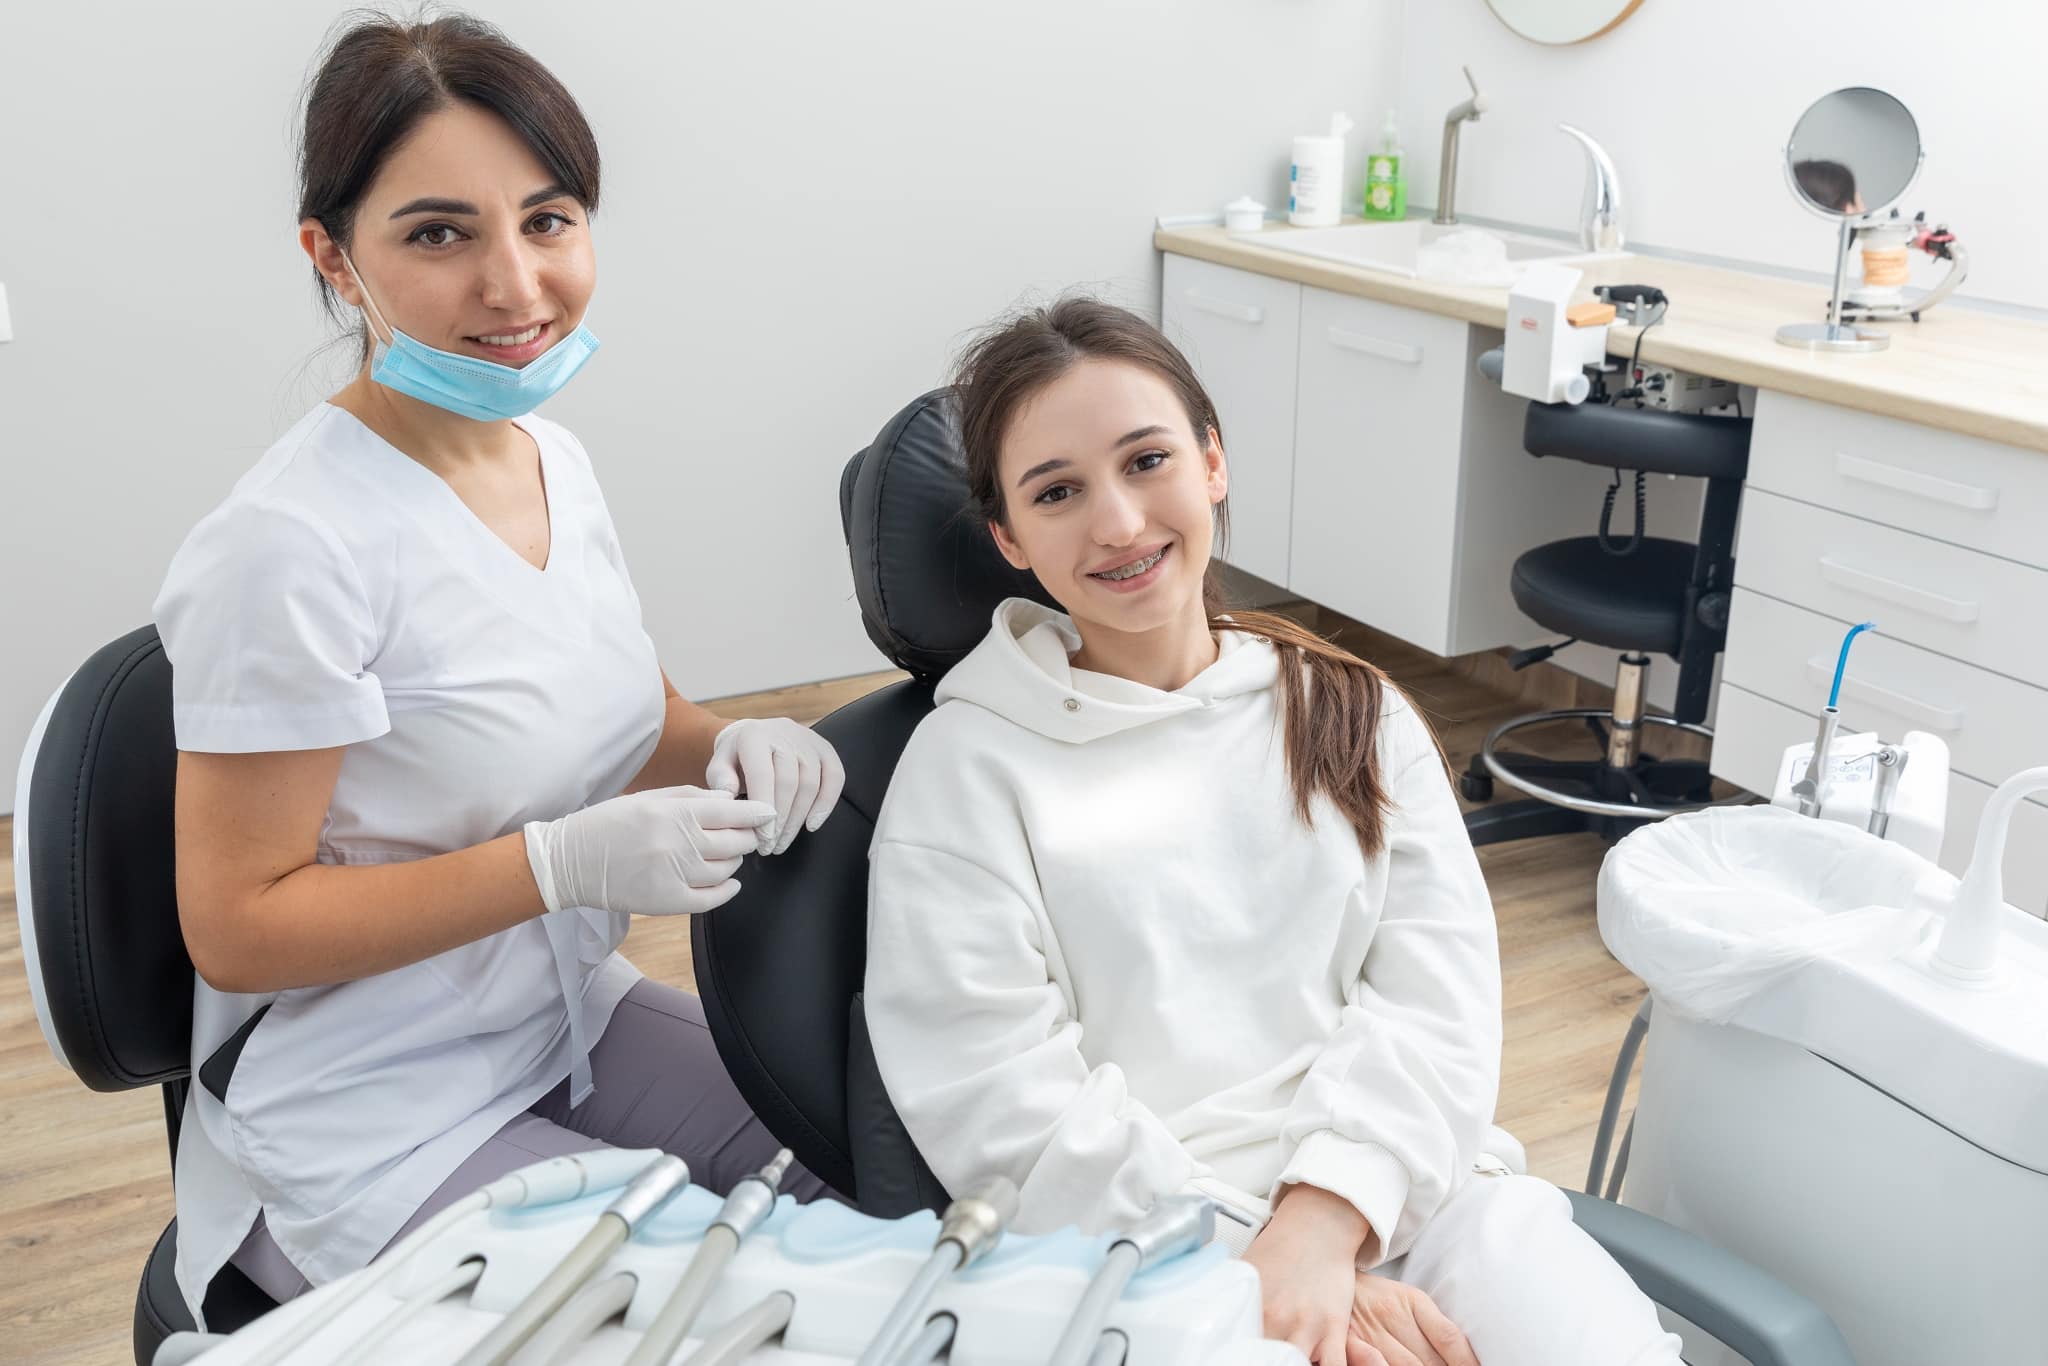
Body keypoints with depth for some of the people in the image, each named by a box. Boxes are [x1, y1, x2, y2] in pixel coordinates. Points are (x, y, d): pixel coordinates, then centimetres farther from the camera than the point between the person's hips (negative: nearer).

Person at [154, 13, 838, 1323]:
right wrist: (568, 862, -27)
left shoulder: (555, 456, 0)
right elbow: (237, 929, -19)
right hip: (369, 1137, -7)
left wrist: (733, 750, -10)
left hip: (574, 1020, 7)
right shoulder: (294, 546, -24)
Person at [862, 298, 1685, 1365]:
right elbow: (1011, 1111, -6)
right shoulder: (968, 767, 2)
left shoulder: (1356, 716, 13)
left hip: (1399, 1187, 3)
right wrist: (1246, 1277, -15)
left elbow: (1432, 995, 1)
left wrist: (1322, 1227, -16)